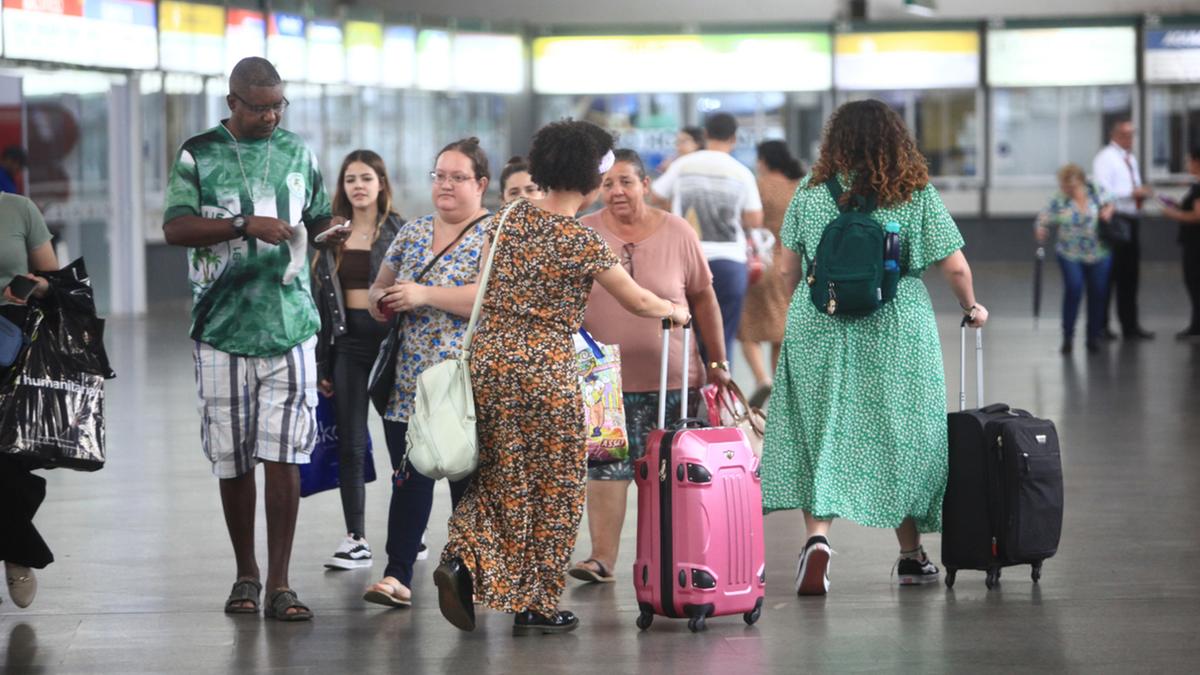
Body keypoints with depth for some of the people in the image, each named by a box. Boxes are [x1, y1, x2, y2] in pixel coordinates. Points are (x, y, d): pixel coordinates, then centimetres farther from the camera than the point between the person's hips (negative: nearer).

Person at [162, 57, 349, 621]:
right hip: (222, 326, -1)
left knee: (283, 456, -6)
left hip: (289, 325, 1)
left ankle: (279, 586, -4)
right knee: (232, 459, 5)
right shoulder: (199, 154, 1)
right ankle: (245, 575, 20)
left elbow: (315, 220, 21)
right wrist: (245, 224, -20)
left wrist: (330, 231, -3)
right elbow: (174, 228, -9)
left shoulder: (296, 152, 11)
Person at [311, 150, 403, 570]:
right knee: (350, 444, 2)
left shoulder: (400, 233, -1)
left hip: (388, 340, -3)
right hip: (346, 342, 3)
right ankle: (356, 540, 6)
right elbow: (320, 299, 11)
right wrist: (321, 364, 7)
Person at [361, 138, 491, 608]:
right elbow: (379, 287, 23)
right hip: (410, 384, 5)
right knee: (409, 479, 0)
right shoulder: (414, 232, 16)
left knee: (467, 480, 1)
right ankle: (397, 576, -2)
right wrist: (382, 299, -2)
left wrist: (424, 295, -20)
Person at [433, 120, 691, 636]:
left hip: (488, 360, 6)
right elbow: (638, 301, 1)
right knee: (553, 487, 8)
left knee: (500, 477, 15)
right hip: (544, 370, -6)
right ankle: (535, 605, 12)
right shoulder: (583, 242, -10)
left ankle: (464, 561, -9)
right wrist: (676, 311, 21)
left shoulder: (509, 218, 6)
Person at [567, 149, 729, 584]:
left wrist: (718, 364, 9)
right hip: (606, 376, -1)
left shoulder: (676, 232, 1)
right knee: (607, 466, -7)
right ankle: (602, 557, -5)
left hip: (673, 378, 1)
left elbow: (704, 299, 8)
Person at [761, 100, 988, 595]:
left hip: (820, 332, 0)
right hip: (897, 332, 0)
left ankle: (818, 538, -17)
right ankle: (911, 555, 20)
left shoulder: (811, 194, 1)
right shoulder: (917, 195, -2)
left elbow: (788, 270, 5)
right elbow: (955, 267, -2)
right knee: (901, 437, 11)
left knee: (821, 435, 3)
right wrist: (971, 308, 17)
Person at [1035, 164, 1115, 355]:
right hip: (1070, 254, -2)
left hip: (1099, 254, 2)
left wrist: (1108, 210, -7)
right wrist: (1041, 231, -27)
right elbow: (1043, 220, -6)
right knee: (1073, 289, -18)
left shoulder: (1096, 191, -4)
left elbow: (1108, 203, 14)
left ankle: (1094, 337, 22)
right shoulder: (1058, 202, -9)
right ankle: (1067, 336, -5)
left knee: (1098, 293, 5)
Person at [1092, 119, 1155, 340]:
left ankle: (1130, 326, 14)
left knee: (1130, 274, 10)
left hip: (1131, 220, 8)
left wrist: (1142, 193, 6)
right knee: (1108, 274, -4)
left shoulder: (1131, 159, 18)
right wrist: (1132, 193, -20)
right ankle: (1100, 325, 4)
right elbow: (1102, 191, -19)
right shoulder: (1105, 158, -9)